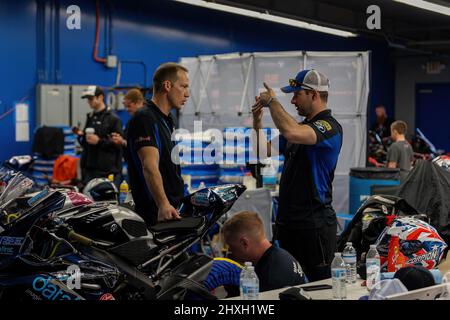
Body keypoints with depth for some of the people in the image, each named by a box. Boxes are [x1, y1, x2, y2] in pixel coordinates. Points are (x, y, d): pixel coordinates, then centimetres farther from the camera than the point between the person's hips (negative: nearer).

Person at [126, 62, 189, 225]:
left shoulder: (165, 120, 20)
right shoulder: (145, 118, -12)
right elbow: (150, 167, -26)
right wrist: (164, 205, -37)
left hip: (172, 209, 10)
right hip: (157, 214, -10)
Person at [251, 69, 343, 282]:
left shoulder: (329, 127, -14)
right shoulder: (302, 127, 17)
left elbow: (291, 133, -34)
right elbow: (266, 151, 21)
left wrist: (272, 102, -19)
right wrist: (258, 121, 5)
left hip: (313, 223, -9)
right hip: (288, 220, 10)